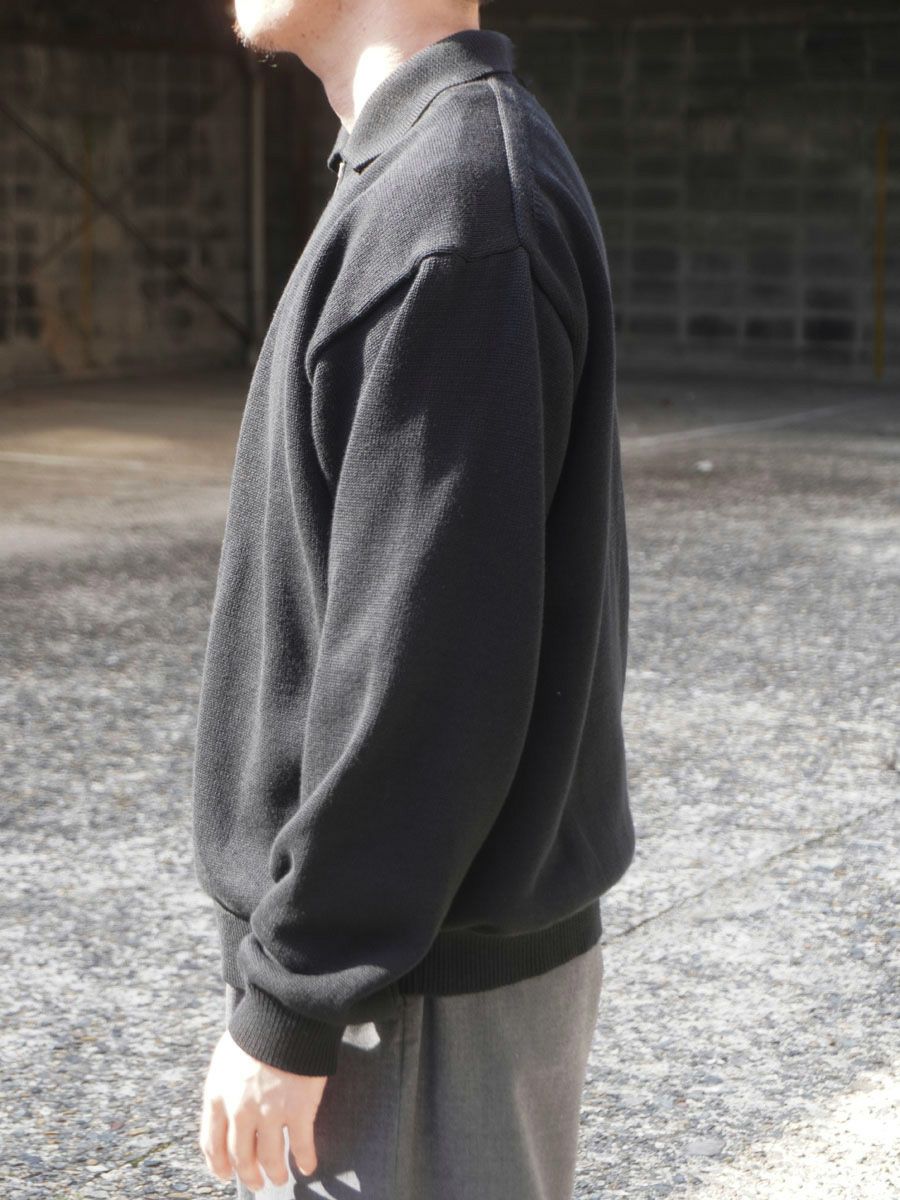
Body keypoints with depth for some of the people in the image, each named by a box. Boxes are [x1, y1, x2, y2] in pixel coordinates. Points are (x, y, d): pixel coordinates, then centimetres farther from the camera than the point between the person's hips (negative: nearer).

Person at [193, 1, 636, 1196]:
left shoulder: (460, 204, -20)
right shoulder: (437, 172, 11)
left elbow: (427, 660, -24)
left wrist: (287, 1005, -18)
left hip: (422, 1000, -9)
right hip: (433, 946, 9)